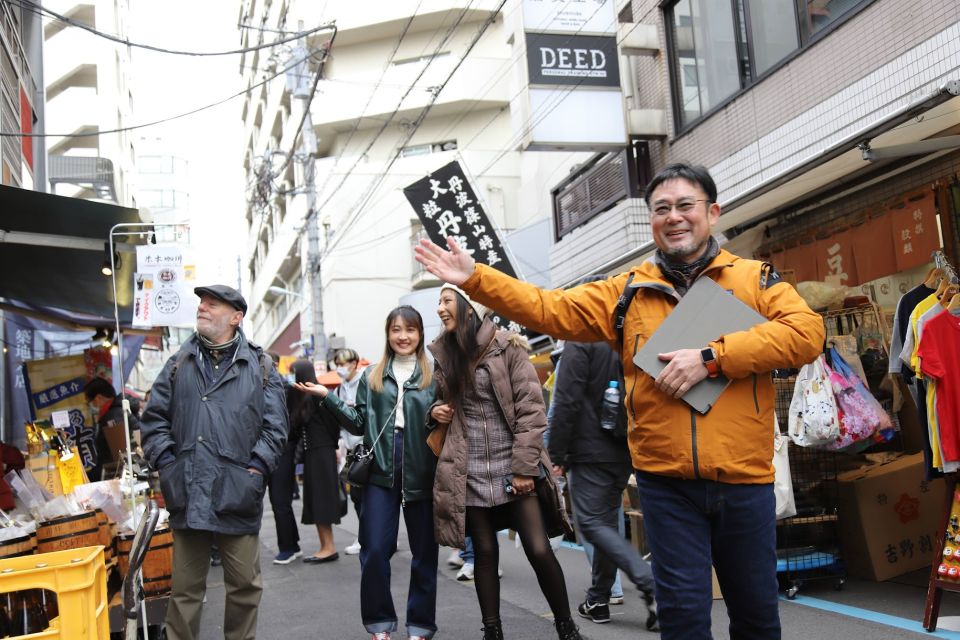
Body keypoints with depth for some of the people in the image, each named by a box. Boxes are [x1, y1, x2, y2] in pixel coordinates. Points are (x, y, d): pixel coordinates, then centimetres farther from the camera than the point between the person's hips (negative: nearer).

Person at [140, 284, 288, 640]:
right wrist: (168, 464, -2)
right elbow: (154, 419, 8)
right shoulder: (179, 364, 11)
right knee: (185, 587, 11)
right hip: (188, 495, 2)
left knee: (245, 585, 9)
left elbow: (275, 427, 0)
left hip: (237, 496, -1)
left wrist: (256, 469, -9)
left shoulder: (261, 367, 5)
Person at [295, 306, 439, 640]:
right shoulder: (372, 376, 12)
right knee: (374, 550, -1)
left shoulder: (433, 375, 5)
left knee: (425, 552, 6)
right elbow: (360, 424, 8)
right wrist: (327, 396, 1)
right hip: (381, 472, 1)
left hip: (422, 473, -1)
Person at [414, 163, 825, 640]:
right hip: (666, 481, 0)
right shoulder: (628, 292, 7)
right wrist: (474, 278, -10)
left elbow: (806, 331, -12)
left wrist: (711, 357, -19)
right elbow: (550, 310, 0)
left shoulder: (756, 279, 3)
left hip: (744, 480, 0)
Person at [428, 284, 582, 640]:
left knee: (539, 550, -4)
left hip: (511, 468, -3)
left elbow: (531, 407, -8)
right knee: (485, 553, 7)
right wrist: (436, 411, 0)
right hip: (469, 473, 3)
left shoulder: (506, 347, -5)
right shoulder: (443, 355, 9)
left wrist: (524, 467, -13)